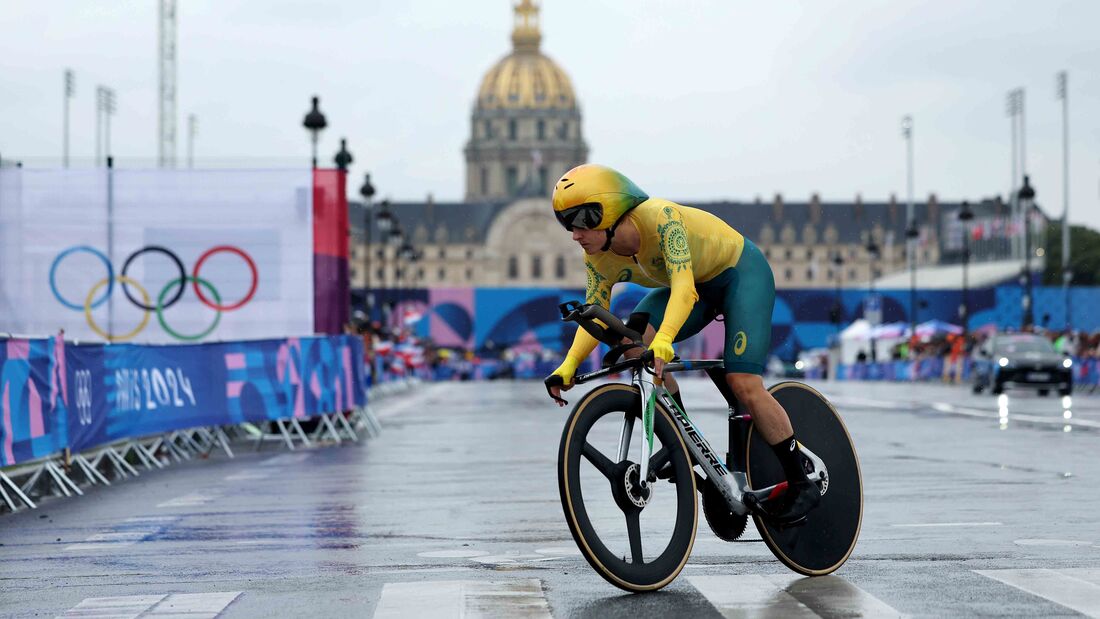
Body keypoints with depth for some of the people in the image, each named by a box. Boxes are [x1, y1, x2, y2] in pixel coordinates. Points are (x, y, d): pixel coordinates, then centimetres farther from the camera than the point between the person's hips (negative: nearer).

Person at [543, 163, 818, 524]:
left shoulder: (660, 218, -36)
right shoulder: (598, 259, -15)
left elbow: (684, 288, -46)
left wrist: (664, 340, -62)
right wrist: (569, 365, -24)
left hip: (742, 272, -6)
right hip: (699, 284, 6)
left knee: (744, 385, -19)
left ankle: (801, 485, -4)